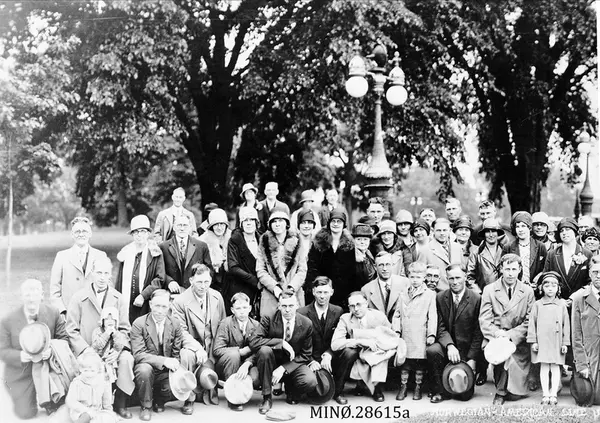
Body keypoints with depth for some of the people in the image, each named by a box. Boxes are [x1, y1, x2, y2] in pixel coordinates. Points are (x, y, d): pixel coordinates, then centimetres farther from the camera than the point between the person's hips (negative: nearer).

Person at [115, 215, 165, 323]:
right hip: (125, 304, 3)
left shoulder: (155, 254, 2)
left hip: (146, 306, -2)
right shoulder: (125, 253, 12)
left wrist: (143, 296, -13)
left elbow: (160, 280, -4)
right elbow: (119, 280, 15)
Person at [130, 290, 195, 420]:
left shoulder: (175, 324, 0)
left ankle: (159, 400, 14)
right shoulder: (139, 324, -10)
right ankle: (145, 406, -8)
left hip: (166, 371, 3)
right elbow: (138, 354, -17)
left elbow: (177, 354, 2)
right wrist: (163, 360, -30)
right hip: (147, 367, -3)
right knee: (144, 369, -35)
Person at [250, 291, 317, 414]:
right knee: (264, 350, -34)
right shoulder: (268, 319, -11)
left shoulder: (306, 324, -7)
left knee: (311, 382, -30)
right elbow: (253, 342, -23)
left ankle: (291, 388, 9)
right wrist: (281, 342, -29)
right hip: (273, 363, 0)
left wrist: (283, 368, -18)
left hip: (292, 365, 0)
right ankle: (266, 398, -17)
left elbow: (306, 355, -4)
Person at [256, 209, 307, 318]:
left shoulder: (296, 241, 7)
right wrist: (274, 287, -10)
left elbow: (302, 270, 4)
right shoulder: (264, 242, 6)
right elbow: (260, 271, 2)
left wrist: (292, 287, -9)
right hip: (270, 295, 0)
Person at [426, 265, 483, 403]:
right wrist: (450, 345, -24)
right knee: (432, 351, -33)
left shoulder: (477, 299, -8)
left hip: (467, 347, -2)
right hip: (446, 344, 2)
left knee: (465, 394, -5)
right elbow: (441, 327, -5)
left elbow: (478, 332, -7)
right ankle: (439, 390, -13)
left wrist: (472, 359, -12)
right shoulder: (440, 298, -1)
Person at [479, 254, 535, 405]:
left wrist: (510, 334, -14)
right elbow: (484, 320, -2)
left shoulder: (528, 291, 6)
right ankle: (501, 389, -11)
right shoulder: (489, 290, 4)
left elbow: (529, 322, 1)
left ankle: (501, 392, 22)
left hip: (518, 341, 0)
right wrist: (496, 332, -22)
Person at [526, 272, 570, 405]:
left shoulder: (562, 304, 4)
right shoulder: (537, 305, 2)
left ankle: (553, 394, 8)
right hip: (542, 342, 0)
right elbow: (532, 323, 3)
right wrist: (533, 341, -2)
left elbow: (566, 324, 6)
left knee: (555, 368, 3)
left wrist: (565, 343, 2)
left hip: (557, 342, 0)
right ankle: (545, 394, 7)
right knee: (544, 367, 3)